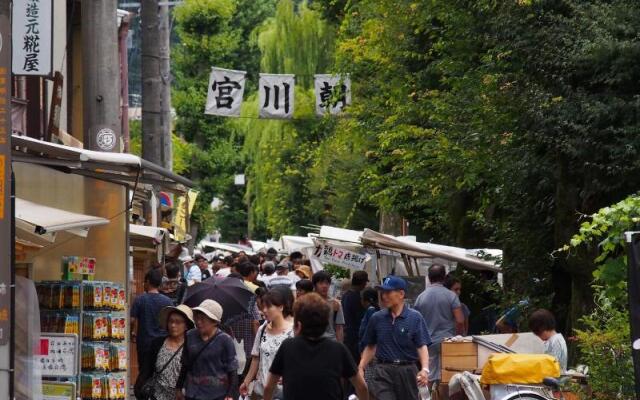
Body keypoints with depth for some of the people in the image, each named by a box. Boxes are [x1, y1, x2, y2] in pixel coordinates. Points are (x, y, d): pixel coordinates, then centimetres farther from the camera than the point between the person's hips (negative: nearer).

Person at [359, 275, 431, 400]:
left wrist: (425, 369, -24)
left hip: (407, 371, -1)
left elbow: (422, 346, -9)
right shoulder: (376, 319, 5)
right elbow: (370, 347, 14)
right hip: (383, 371, 1)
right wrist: (361, 368, 5)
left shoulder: (415, 318, -3)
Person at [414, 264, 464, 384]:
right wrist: (457, 336, 8)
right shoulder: (451, 296, -5)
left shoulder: (421, 297, 2)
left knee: (430, 378, 4)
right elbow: (460, 321, -9)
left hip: (428, 342, 2)